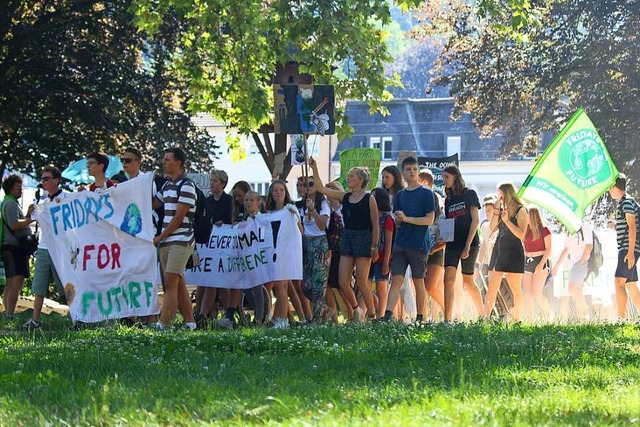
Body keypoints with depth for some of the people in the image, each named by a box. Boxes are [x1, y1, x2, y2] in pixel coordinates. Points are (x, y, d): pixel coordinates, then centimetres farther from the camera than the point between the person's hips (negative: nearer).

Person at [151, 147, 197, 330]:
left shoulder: (186, 186, -9)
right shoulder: (167, 186, 17)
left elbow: (179, 217, -13)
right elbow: (152, 204, 30)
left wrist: (160, 237, -10)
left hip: (181, 240, -9)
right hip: (167, 241, 9)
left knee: (171, 282, -14)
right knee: (178, 284, 8)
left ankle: (163, 323, -19)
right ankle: (189, 322, 11)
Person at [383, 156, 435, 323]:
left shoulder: (426, 193, -1)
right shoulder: (400, 195, 15)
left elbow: (430, 220, -8)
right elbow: (397, 221, 16)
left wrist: (406, 219, -14)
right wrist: (398, 220, -8)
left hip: (419, 245, -4)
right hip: (400, 244, 4)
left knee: (418, 281, 3)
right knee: (396, 279, -6)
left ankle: (420, 318, 10)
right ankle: (387, 316, -15)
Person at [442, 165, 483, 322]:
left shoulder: (469, 194, 0)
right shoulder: (448, 200, 16)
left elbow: (475, 220, -6)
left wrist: (468, 245, -14)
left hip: (469, 244, -5)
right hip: (453, 244, 5)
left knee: (468, 282, 1)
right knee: (448, 279, -11)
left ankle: (482, 315, 18)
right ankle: (447, 319, -17)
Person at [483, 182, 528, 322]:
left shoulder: (520, 211, -4)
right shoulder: (502, 209, 14)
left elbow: (521, 234, -12)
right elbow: (493, 228, 7)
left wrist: (507, 220, -17)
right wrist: (497, 210, -1)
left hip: (513, 252, -6)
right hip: (499, 250, 7)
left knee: (515, 288, -2)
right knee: (491, 287, 1)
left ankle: (517, 319, 2)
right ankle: (485, 317, -2)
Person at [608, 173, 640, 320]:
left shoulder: (627, 202, -10)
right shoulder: (623, 202, 19)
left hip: (628, 249, -11)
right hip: (626, 250, 11)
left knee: (619, 282, -19)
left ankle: (621, 318, -26)